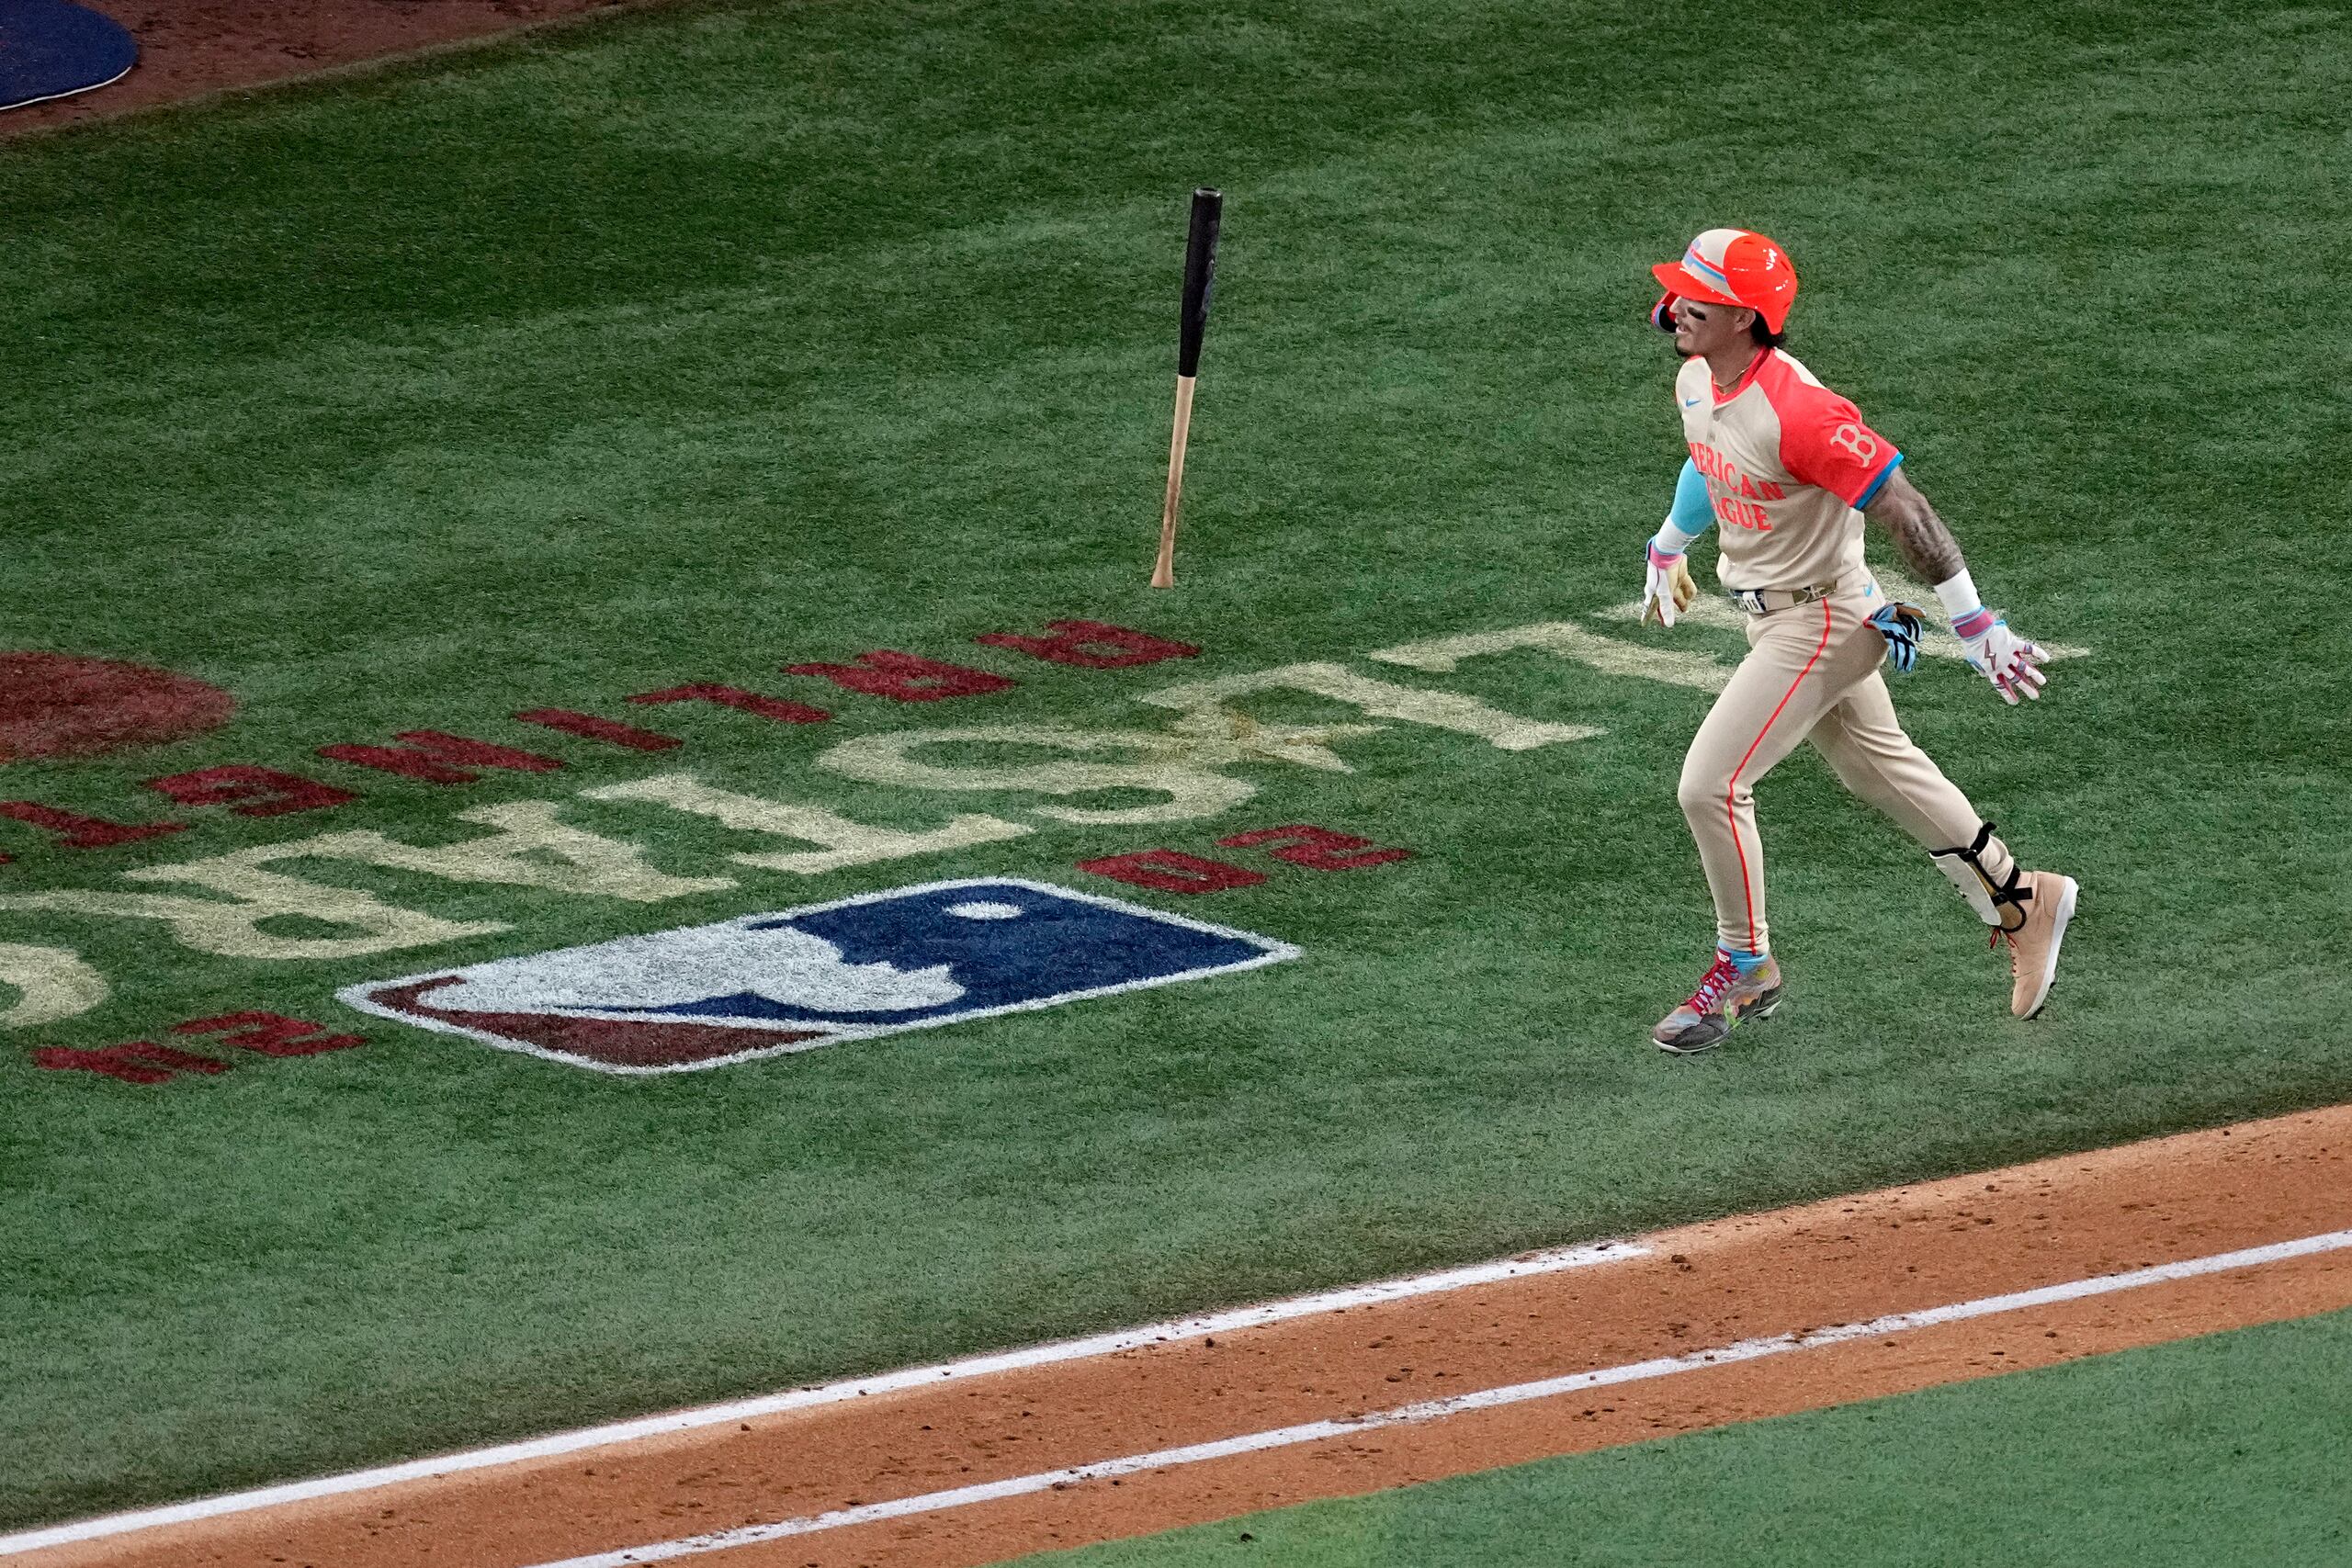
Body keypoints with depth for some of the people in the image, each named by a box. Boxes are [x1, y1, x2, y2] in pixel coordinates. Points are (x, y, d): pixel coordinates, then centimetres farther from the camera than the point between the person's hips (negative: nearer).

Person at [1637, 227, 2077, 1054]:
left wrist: (1976, 628, -27)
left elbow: (1904, 510, -29)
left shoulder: (1797, 412, -31)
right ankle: (2021, 900, 35)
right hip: (1773, 613, 9)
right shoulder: (1698, 380, -3)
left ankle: (1744, 970, 10)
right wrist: (1668, 547, 35)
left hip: (1821, 620, -9)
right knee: (1881, 766, 21)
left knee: (1711, 784, -9)